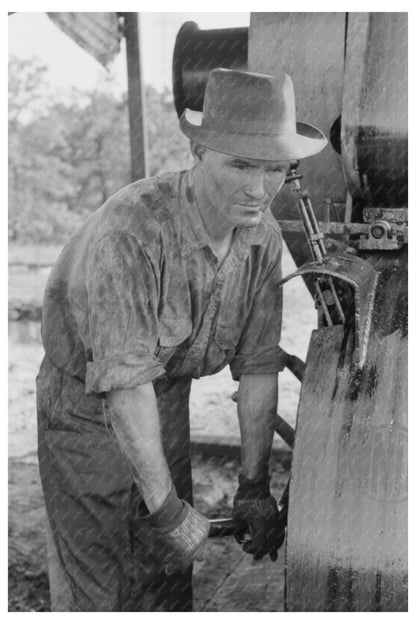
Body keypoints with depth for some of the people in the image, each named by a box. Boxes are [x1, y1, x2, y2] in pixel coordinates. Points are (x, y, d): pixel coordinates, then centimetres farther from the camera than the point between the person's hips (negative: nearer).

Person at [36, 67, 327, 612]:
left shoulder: (263, 236, -11)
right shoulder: (131, 230, -32)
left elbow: (257, 365, -6)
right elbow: (124, 383, -30)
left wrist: (254, 486, -5)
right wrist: (168, 508, -23)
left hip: (169, 401, 6)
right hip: (87, 408, -5)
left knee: (169, 572, 16)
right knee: (98, 588, 7)